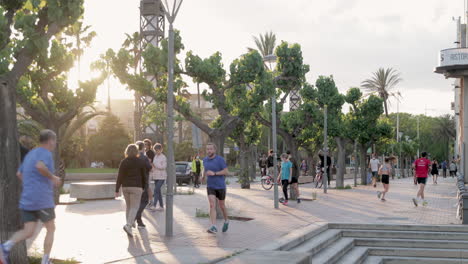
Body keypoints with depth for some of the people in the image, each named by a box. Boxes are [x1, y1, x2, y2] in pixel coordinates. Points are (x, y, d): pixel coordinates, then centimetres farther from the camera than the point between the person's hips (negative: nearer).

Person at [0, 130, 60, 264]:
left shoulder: (30, 154, 18)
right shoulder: (45, 153, -7)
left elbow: (19, 174, 24)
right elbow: (40, 166, -28)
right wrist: (53, 177, -14)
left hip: (26, 201, 7)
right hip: (43, 200, -7)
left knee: (28, 232, 2)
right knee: (51, 229, 10)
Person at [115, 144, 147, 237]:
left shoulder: (123, 162, -1)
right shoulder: (141, 162, -3)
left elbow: (120, 177, -4)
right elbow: (144, 176, 3)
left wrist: (117, 190, -2)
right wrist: (143, 187, 18)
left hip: (125, 187, 3)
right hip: (136, 187, -3)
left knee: (128, 206, 20)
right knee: (135, 207, -3)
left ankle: (131, 222, 26)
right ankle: (128, 225, -21)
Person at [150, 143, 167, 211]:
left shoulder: (163, 157, -7)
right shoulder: (155, 157, 15)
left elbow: (164, 167, -15)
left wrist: (155, 165, -15)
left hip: (161, 177, -8)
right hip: (156, 176, 8)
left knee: (156, 190, -18)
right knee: (158, 191, 8)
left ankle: (154, 205, -21)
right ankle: (161, 206, 15)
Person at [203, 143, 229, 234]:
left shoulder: (220, 159, -12)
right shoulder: (205, 160, 4)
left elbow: (226, 172, -14)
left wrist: (214, 173, -23)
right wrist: (204, 174, 11)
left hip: (220, 186, -3)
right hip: (210, 187, 3)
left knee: (221, 206, 14)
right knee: (212, 205, -15)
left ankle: (226, 221, 41)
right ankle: (213, 227, -21)